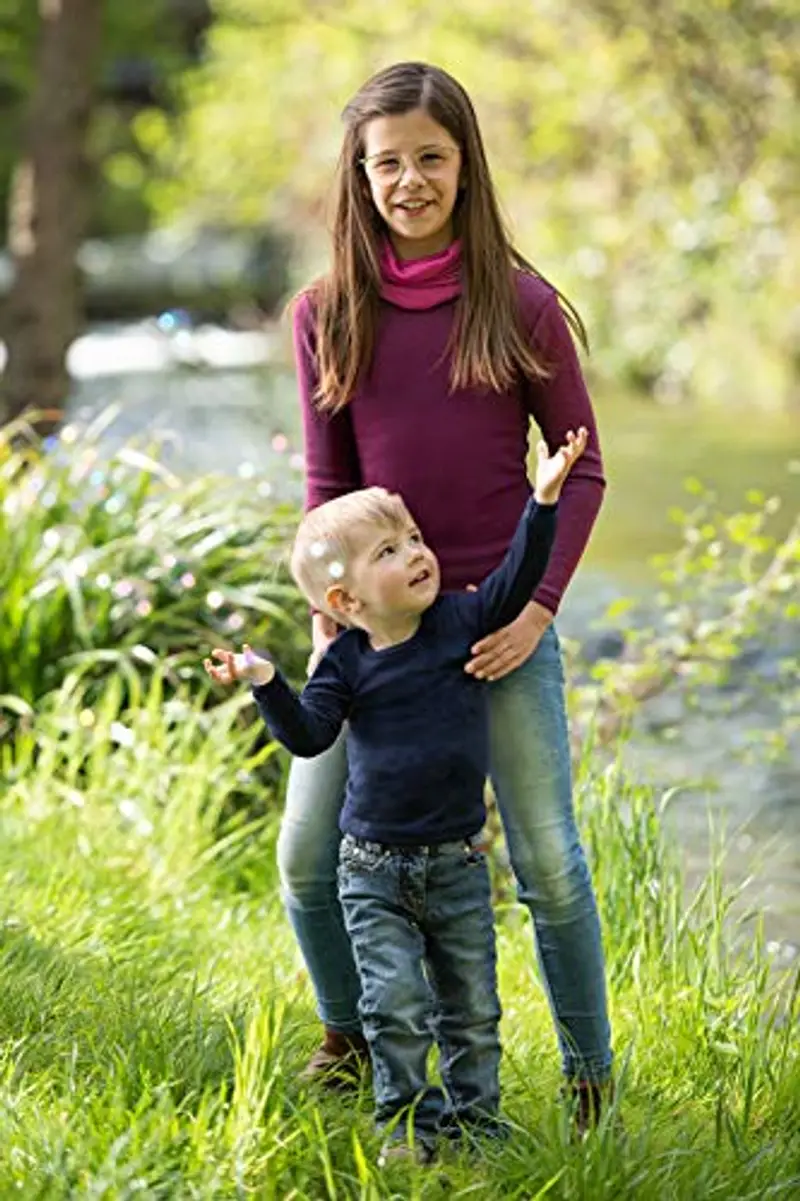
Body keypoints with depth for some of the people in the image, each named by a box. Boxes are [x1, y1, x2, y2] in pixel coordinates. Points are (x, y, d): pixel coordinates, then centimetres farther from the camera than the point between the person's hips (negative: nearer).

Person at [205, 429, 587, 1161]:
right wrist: (268, 685, -27)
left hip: (457, 865, 2)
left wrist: (543, 501, -19)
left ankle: (474, 1115, 21)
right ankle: (409, 1120, 7)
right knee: (397, 1003, -7)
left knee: (472, 1005, 7)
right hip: (374, 868, -2)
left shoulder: (460, 623, -1)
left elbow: (517, 580, -9)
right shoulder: (348, 664, -5)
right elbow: (309, 736, -12)